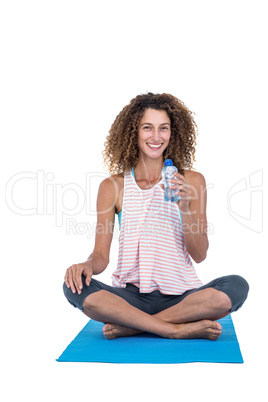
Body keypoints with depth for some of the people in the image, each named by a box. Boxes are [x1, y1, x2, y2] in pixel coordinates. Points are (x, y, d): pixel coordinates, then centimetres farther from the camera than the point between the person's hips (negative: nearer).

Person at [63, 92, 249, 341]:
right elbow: (101, 254, 2)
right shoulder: (112, 186, 3)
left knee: (237, 287, -27)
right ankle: (182, 329, -21)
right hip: (130, 296, 0)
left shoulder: (192, 181, 3)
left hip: (180, 297, 0)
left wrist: (186, 207, -15)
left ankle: (130, 326, -18)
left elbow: (199, 255, 0)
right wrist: (88, 265, -22)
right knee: (75, 287, -27)